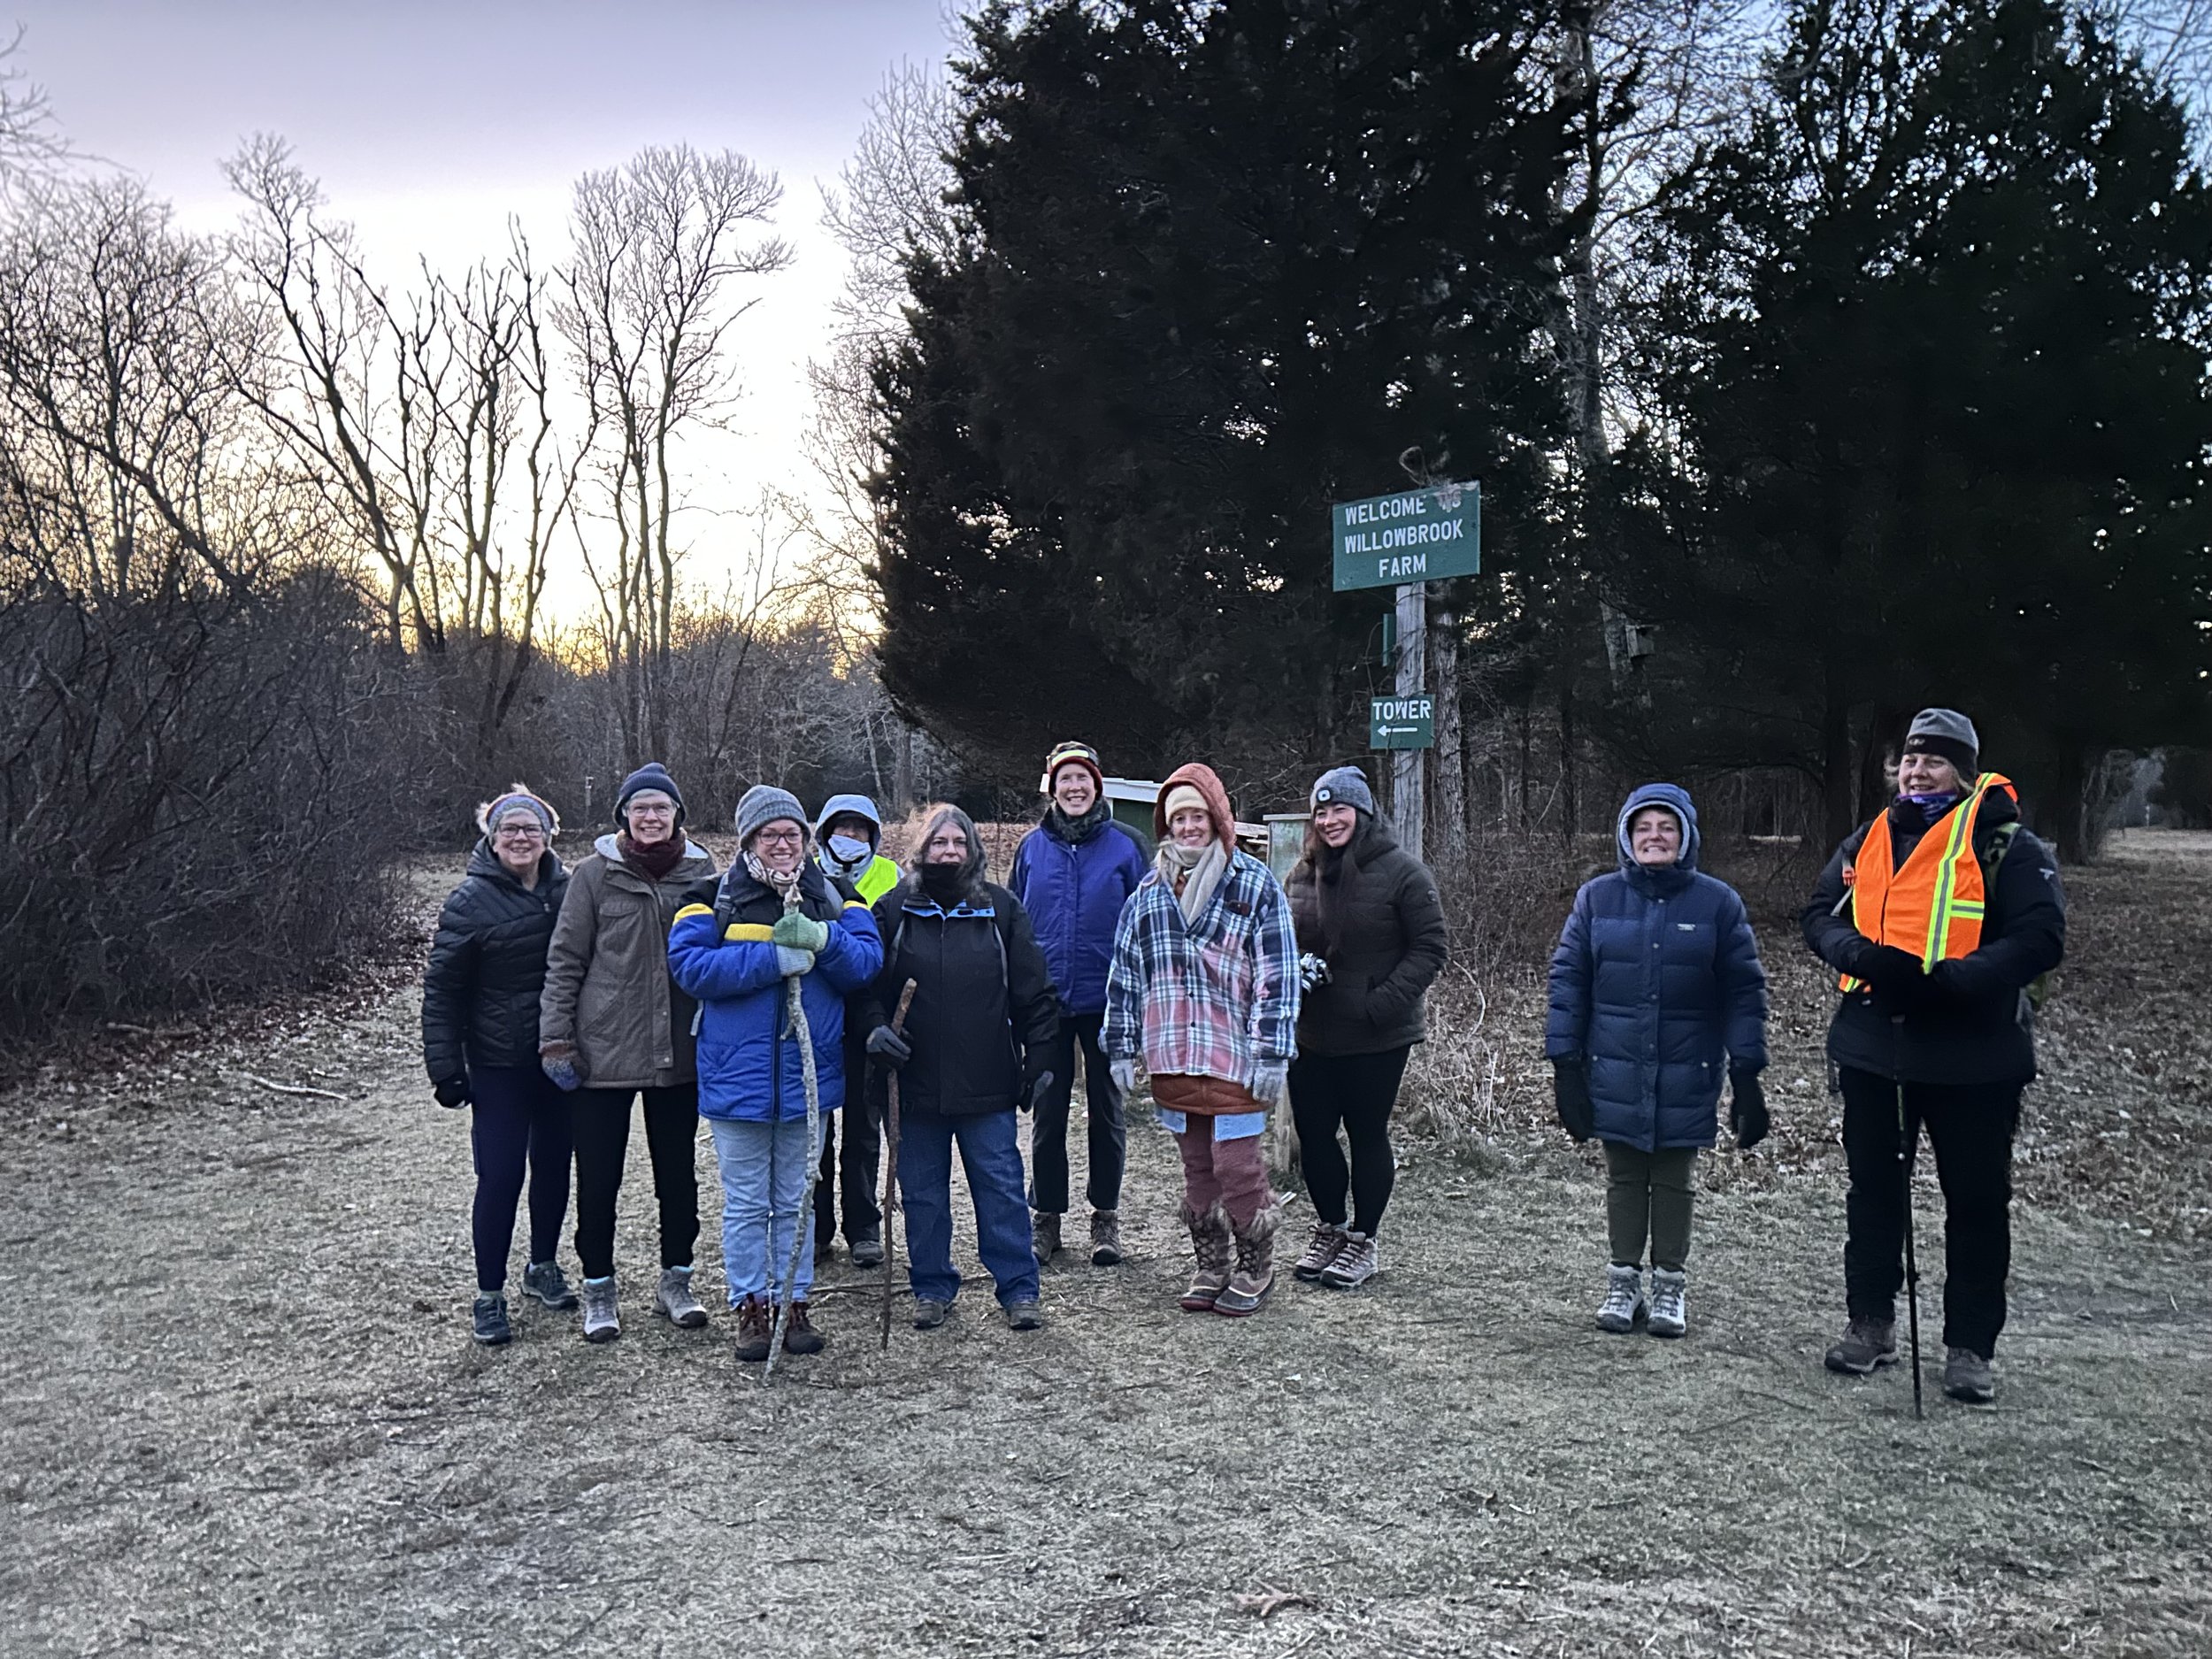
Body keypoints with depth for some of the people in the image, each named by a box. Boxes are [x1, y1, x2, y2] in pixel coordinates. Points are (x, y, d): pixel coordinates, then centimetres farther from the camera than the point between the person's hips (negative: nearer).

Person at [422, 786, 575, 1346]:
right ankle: (490, 1295, 12)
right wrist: (445, 1067, -10)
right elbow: (442, 989, -6)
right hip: (500, 1064, -4)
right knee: (500, 1176, -3)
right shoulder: (471, 901, -8)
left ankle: (543, 1266, 34)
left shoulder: (568, 890, 2)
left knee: (554, 1165, 14)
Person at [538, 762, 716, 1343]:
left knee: (679, 1172, 13)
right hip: (604, 1051, -2)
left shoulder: (700, 872, 2)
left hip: (679, 1054, 2)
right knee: (598, 1178, 6)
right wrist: (556, 1039, -7)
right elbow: (565, 961, -2)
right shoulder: (596, 873, -4)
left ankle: (675, 1283, 28)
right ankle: (599, 1290, 21)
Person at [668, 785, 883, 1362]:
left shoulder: (833, 898, 6)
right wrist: (774, 959, -21)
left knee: (796, 1201, 14)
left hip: (809, 1075, 2)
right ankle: (751, 1307, 19)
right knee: (746, 1203, 7)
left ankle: (794, 1303, 25)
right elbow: (689, 963, -16)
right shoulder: (714, 899, -2)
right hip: (737, 1076, -2)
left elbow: (868, 961, -3)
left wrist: (822, 939, -22)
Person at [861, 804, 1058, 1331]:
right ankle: (932, 1288, 24)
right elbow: (868, 985, 7)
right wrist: (876, 1027, -12)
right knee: (922, 1191, 10)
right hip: (916, 1083, 1)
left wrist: (1037, 1059, 4)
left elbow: (1032, 992, 6)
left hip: (987, 1085, -1)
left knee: (1001, 1187, 3)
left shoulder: (1000, 908, 3)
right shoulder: (893, 910, 3)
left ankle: (1019, 1288, 14)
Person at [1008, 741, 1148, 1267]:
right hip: (1047, 1001, 1)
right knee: (1048, 1112, 8)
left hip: (1105, 1000, -1)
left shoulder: (1124, 846, -2)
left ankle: (1105, 1215, 22)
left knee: (1106, 1109, 10)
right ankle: (1046, 1216, 20)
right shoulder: (1033, 847, 3)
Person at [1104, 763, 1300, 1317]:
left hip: (1234, 1057, -4)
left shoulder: (1255, 884, -2)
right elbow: (1125, 971, 15)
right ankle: (1211, 1266, 27)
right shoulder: (1151, 889, 11)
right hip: (1171, 1058, 4)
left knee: (1237, 1168, -2)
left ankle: (1255, 1270, 17)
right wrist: (1122, 1048, 11)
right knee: (1196, 1169, 13)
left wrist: (1272, 1054, -10)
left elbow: (1278, 975, -5)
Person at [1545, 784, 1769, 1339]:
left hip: (1686, 1077, -1)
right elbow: (1568, 979, 1)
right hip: (1615, 1075, 1)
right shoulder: (1597, 898, 0)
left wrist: (1746, 1075, -4)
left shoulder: (1718, 903, -3)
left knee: (1675, 1179, 11)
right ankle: (1624, 1281, 23)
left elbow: (1744, 992, -1)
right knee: (1624, 1178, 11)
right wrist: (1565, 1062, -3)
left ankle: (1671, 1284, 24)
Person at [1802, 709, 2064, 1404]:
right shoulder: (1867, 842, 9)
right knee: (1873, 1189, 14)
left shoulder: (2006, 845, -7)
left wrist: (1951, 979, -27)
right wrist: (1864, 954, -14)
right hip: (1872, 1047, 5)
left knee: (1977, 1202, 6)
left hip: (1973, 1054, -4)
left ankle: (1971, 1347, 19)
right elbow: (1820, 916, 8)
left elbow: (2040, 937, -15)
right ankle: (1870, 1323, 29)